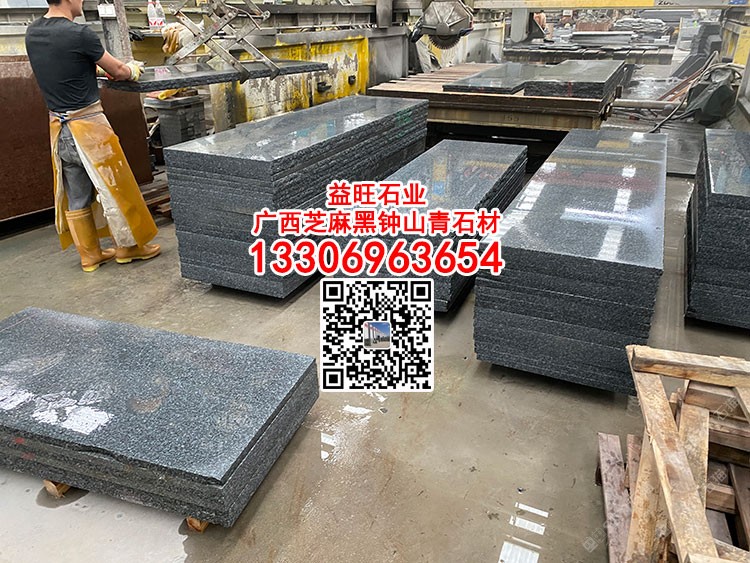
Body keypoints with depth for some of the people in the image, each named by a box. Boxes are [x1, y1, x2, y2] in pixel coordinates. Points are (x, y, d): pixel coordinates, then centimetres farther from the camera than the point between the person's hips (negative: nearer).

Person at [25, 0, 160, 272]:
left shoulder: (32, 33, 7)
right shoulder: (79, 34, -15)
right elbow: (118, 71, -3)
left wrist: (99, 69, 24)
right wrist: (132, 70, 18)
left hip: (59, 128, 7)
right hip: (87, 125, -7)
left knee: (75, 197, 12)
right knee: (113, 187, 6)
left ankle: (89, 255, 21)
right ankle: (128, 246, 18)